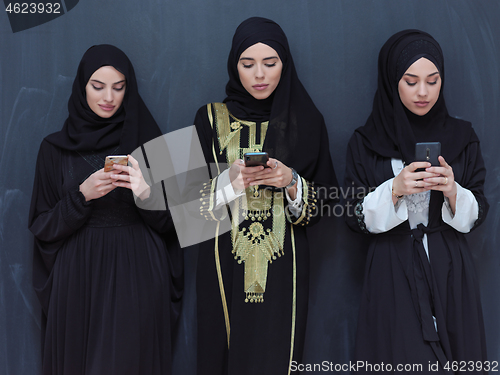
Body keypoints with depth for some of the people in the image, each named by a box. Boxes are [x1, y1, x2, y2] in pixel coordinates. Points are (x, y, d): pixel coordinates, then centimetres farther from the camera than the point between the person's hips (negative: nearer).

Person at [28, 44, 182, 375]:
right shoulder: (55, 148, 4)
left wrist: (147, 194, -18)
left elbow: (168, 222, 2)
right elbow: (43, 227, 1)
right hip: (79, 277, 1)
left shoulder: (148, 141, 4)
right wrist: (82, 196, -15)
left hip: (138, 276, 0)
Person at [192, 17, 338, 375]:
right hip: (223, 267, 1)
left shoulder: (306, 122, 3)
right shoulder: (211, 119, 3)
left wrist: (290, 182, -15)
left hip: (282, 269, 0)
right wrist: (230, 181, -16)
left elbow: (324, 204, 3)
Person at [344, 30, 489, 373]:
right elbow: (357, 217, -2)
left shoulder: (462, 136, 5)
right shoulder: (366, 142, 1)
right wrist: (395, 189, -18)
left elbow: (477, 214, 4)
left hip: (450, 272, 2)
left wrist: (453, 192, -17)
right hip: (392, 276, -1)